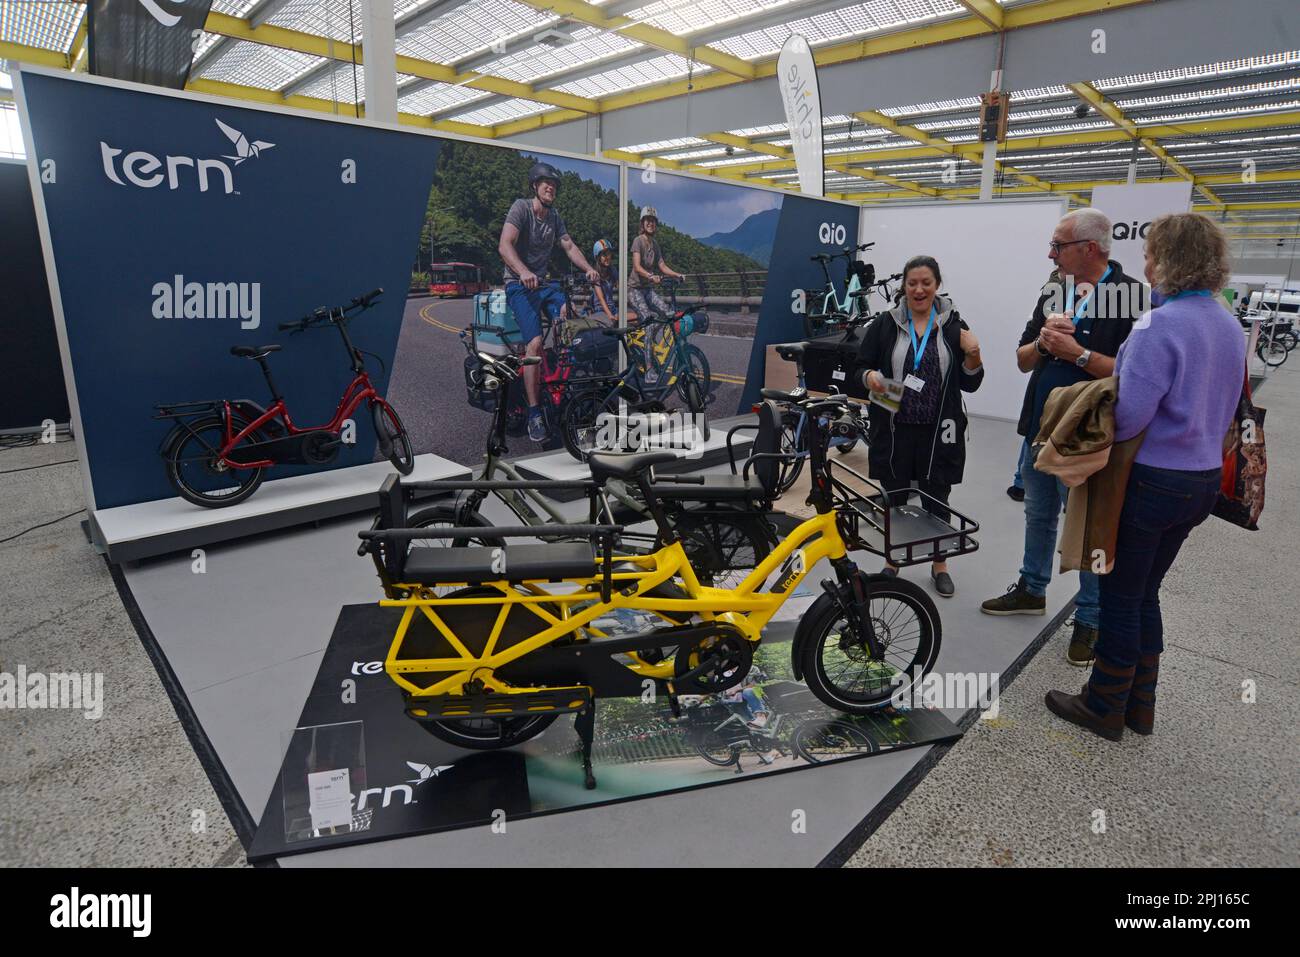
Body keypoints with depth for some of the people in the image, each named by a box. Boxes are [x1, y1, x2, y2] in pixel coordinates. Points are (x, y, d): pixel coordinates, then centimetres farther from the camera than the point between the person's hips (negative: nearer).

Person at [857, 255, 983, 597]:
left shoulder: (954, 327, 3)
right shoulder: (885, 325, 1)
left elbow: (969, 383, 4)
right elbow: (861, 366, 4)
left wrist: (973, 356, -15)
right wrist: (869, 377, -18)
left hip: (938, 431, 0)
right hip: (894, 429, 0)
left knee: (937, 501, 10)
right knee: (894, 498, 10)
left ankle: (939, 565, 30)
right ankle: (892, 562, 29)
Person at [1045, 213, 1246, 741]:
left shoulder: (1160, 325, -20)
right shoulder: (1230, 326, 8)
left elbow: (1130, 414, -24)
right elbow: (1223, 409, 15)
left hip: (1151, 479, -8)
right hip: (1203, 479, 8)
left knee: (1120, 596, 6)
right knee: (1145, 594, 20)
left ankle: (1104, 708, 21)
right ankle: (1139, 706, 31)